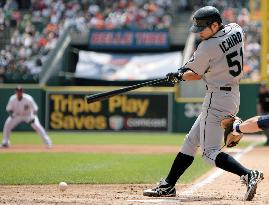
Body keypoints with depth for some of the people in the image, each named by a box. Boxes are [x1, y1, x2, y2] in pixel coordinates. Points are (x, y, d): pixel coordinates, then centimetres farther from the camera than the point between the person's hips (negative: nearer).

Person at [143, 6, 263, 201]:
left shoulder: (207, 48, -18)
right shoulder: (237, 30, 4)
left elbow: (196, 75, -3)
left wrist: (179, 76, 19)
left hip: (217, 98, -9)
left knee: (210, 152, -9)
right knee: (191, 141, 15)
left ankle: (248, 174, -24)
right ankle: (168, 186, 20)